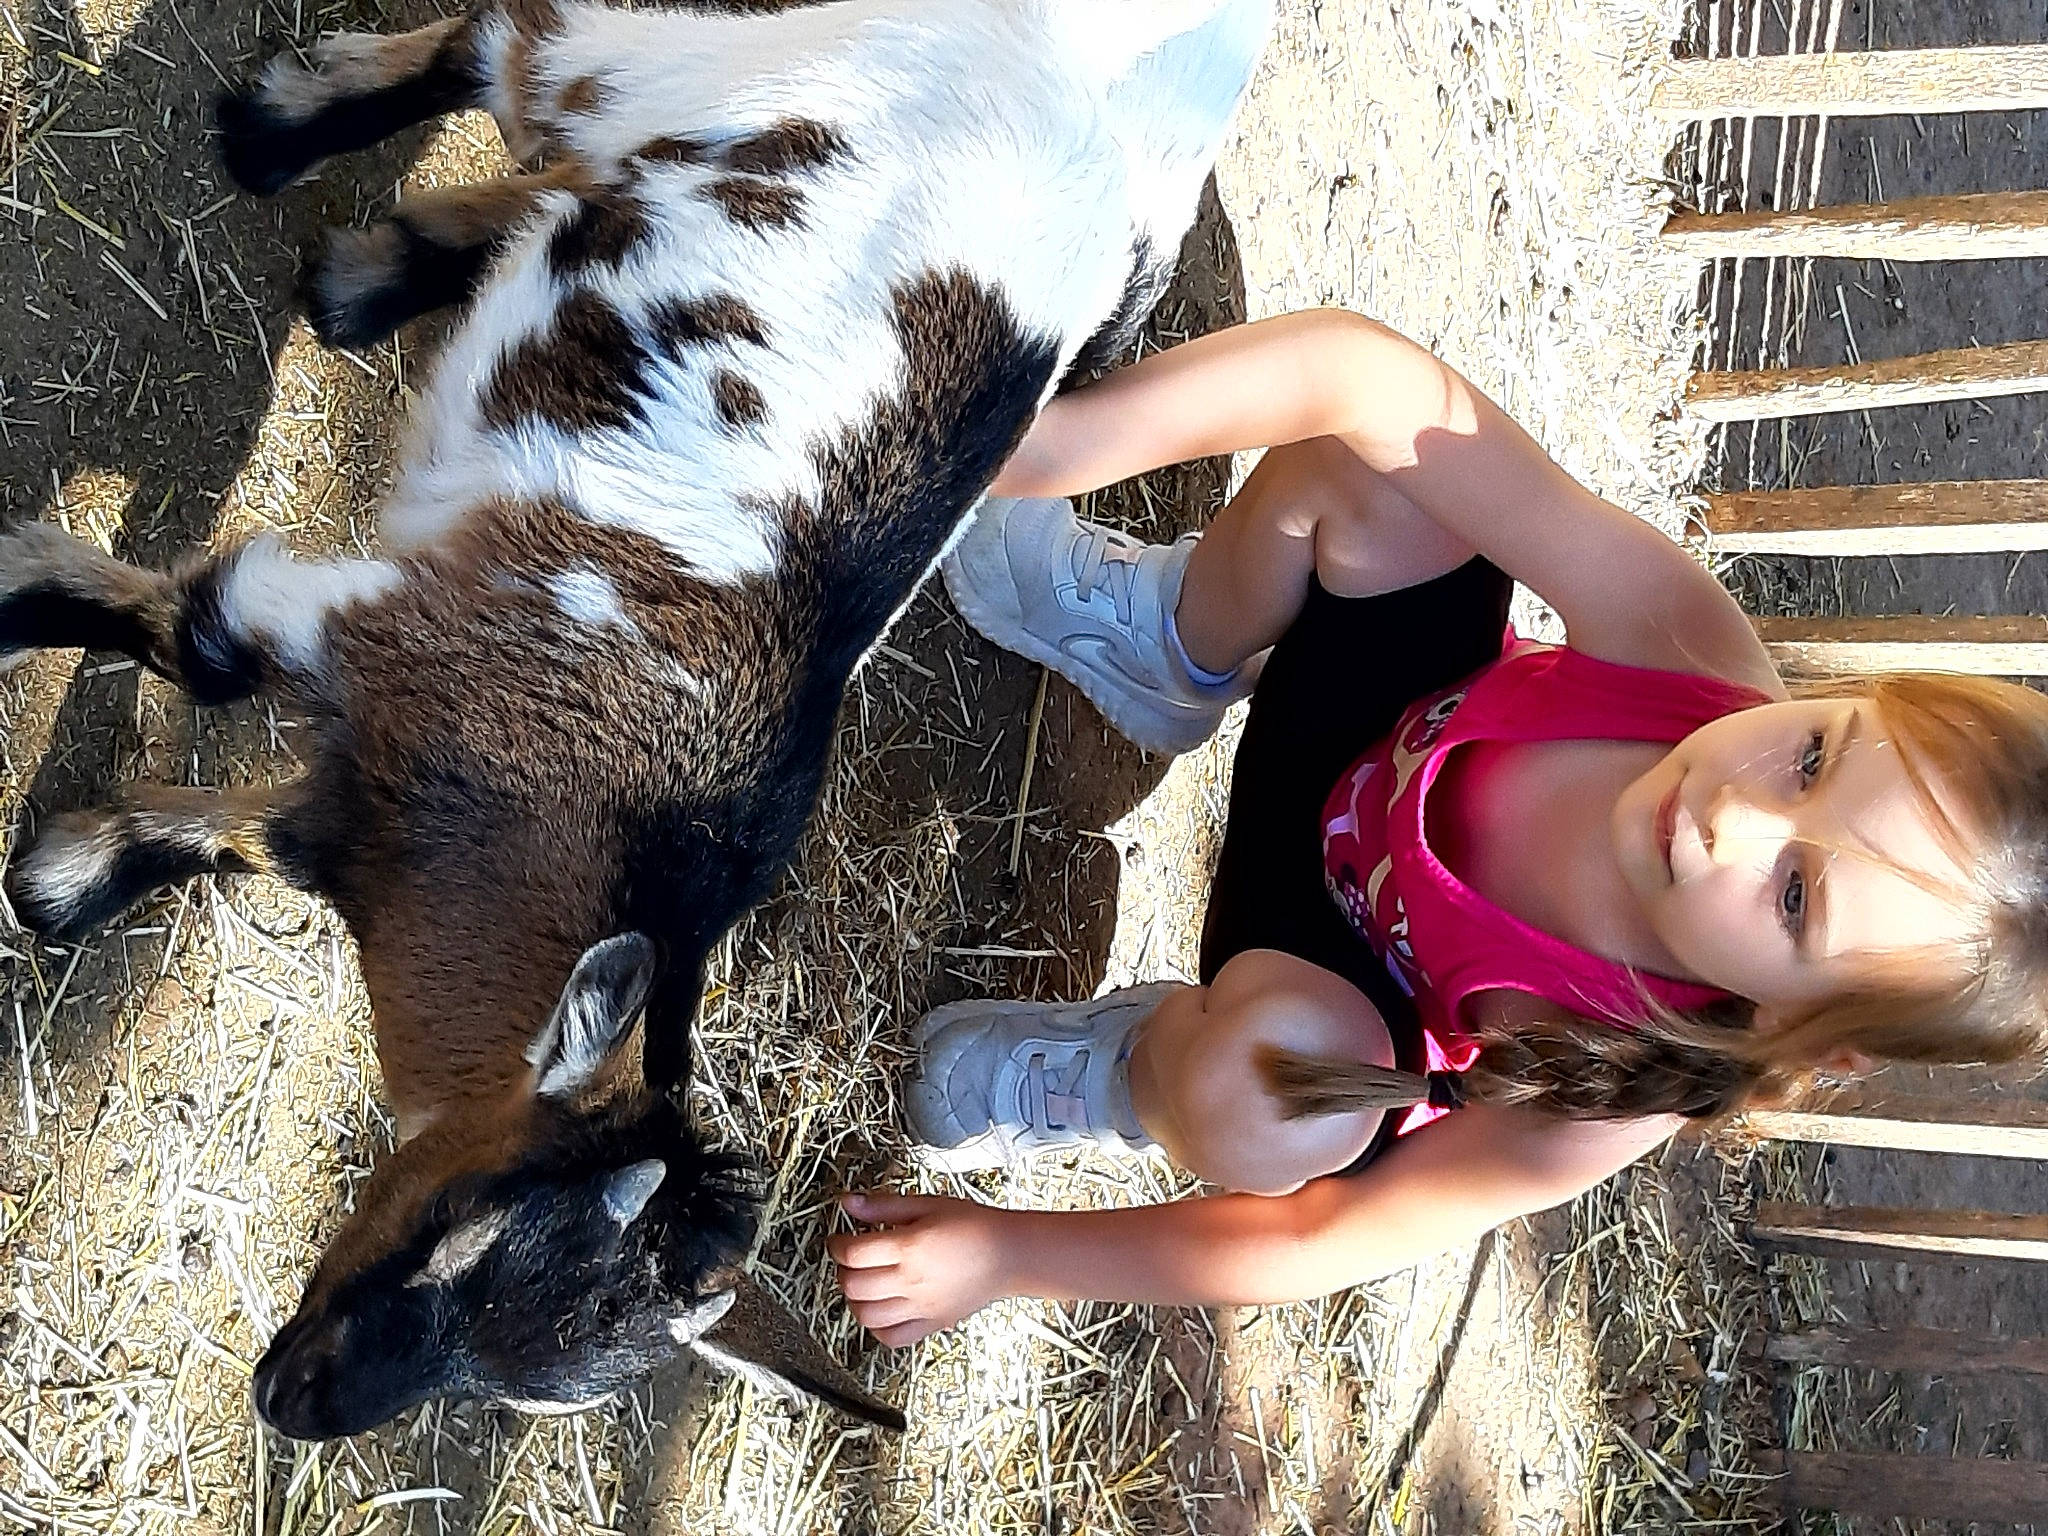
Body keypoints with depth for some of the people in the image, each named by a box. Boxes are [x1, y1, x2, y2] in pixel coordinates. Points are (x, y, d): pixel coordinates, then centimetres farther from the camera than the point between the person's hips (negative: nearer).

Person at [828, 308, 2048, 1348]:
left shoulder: (1616, 1091, -36)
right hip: (1368, 730, 3)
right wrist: (1018, 452, -49)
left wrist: (1009, 1255, -18)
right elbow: (1367, 382, -40)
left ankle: (1129, 1078, 3)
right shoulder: (1681, 650, -35)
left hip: (1334, 964, -2)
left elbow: (1321, 1242, -23)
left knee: (1271, 1082, -39)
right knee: (1377, 462, -25)